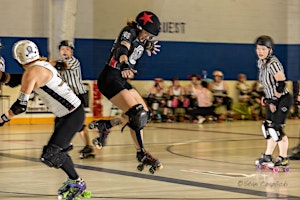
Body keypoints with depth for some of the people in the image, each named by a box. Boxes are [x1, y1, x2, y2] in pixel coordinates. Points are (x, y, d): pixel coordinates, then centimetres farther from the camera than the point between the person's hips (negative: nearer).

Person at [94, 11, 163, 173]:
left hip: (121, 80, 10)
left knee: (145, 113, 10)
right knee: (136, 113, -17)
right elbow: (123, 49, -36)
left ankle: (106, 125, 16)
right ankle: (141, 154, -4)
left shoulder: (141, 39, 11)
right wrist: (125, 65, -54)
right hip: (109, 79, -10)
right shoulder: (129, 32, -13)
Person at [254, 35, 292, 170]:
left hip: (282, 100, -9)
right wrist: (266, 97, 13)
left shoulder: (273, 63, -21)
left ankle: (283, 159, 0)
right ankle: (268, 156, 22)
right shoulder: (260, 62, 7)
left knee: (277, 128, -9)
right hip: (273, 100, 9)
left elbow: (281, 83, -25)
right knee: (268, 127, 11)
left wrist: (273, 100, -19)